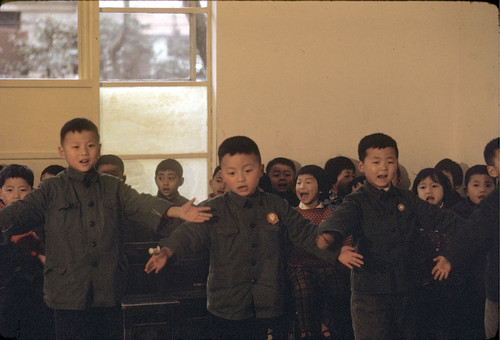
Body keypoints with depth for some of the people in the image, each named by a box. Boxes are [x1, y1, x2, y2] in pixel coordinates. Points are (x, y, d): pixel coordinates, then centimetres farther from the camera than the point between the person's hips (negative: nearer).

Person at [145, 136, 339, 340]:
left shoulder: (278, 208, 7)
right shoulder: (212, 211, 0)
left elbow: (306, 234, 11)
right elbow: (191, 233, -13)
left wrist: (336, 253, 2)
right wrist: (167, 251, -31)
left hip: (268, 309, 2)